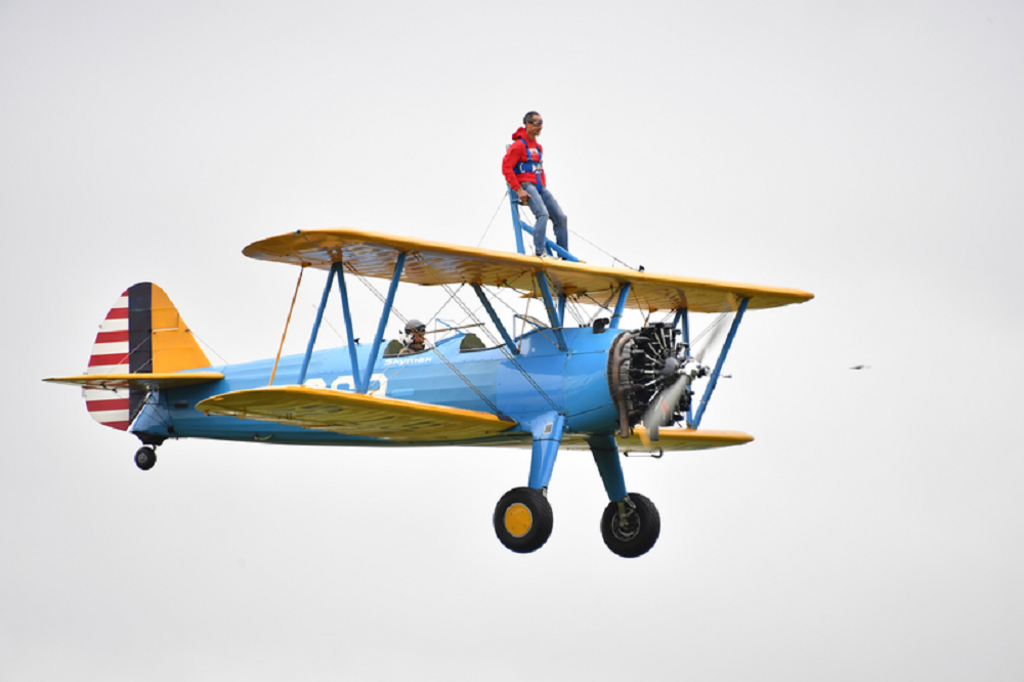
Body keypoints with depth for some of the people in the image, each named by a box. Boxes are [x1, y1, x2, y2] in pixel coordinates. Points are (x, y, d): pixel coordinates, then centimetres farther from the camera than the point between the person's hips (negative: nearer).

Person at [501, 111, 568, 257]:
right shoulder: (518, 145, -6)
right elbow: (506, 167, -12)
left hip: (540, 187, 8)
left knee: (561, 217, -1)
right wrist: (518, 190, -17)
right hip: (526, 185, -8)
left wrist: (544, 188, 16)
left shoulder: (538, 147, 21)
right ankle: (540, 252, -32)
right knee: (542, 213, -29)